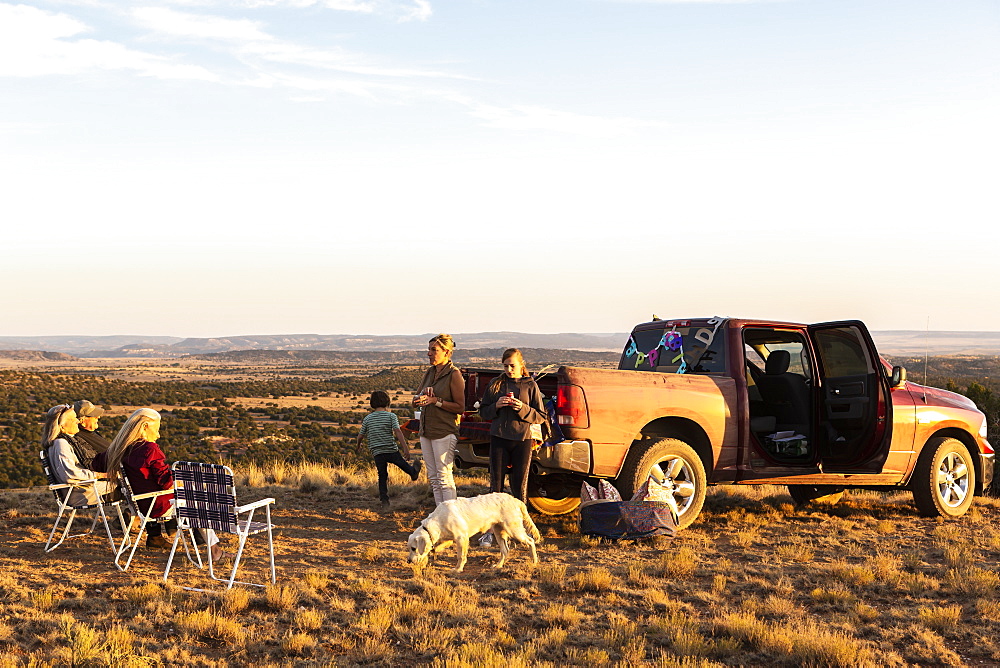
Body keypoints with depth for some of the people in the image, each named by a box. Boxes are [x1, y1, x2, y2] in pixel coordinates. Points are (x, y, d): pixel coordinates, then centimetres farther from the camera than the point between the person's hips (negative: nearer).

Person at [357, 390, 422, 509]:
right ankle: (414, 472, 50)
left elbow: (360, 436, 10)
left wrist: (358, 445, 32)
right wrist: (405, 448, -17)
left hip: (377, 453, 2)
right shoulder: (391, 416, -5)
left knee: (382, 476, 9)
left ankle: (384, 499, 2)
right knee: (403, 464, 24)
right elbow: (398, 432, -15)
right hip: (391, 450, -2)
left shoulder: (368, 418, 4)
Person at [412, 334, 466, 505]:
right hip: (426, 431, 8)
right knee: (433, 478, 8)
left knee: (444, 477, -8)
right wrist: (422, 397, -9)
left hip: (445, 432, -8)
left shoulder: (454, 375, -8)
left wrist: (435, 401, -18)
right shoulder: (429, 373, 13)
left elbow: (460, 407, -13)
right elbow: (415, 401, 13)